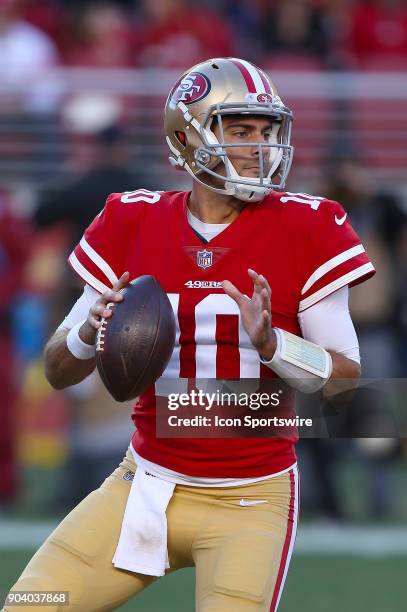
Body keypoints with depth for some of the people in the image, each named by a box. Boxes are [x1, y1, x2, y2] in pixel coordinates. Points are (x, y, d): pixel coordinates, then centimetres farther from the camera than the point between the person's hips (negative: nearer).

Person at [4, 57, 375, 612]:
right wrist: (91, 332, -17)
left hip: (250, 501, -2)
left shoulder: (306, 229, -7)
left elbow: (347, 380, -6)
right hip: (146, 486, 2)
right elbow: (58, 372, 6)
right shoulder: (133, 225, 0)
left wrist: (269, 341, -24)